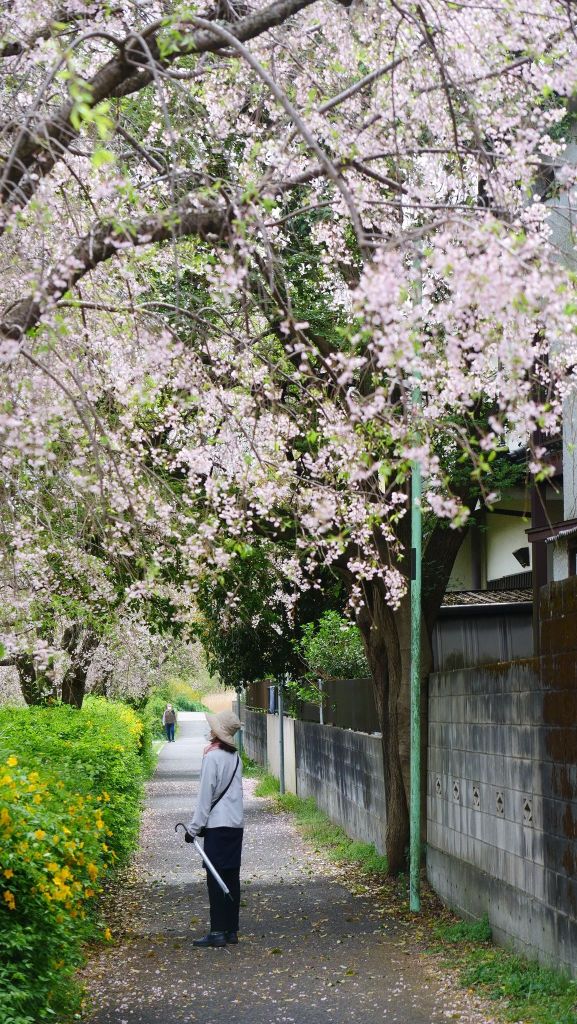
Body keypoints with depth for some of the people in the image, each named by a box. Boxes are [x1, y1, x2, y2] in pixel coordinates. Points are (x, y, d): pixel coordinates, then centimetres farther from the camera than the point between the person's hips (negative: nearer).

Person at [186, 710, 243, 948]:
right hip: (236, 823, 8)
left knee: (216, 878, -4)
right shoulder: (235, 756, 11)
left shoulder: (213, 756, -12)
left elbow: (205, 794, -12)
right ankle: (231, 930, 12)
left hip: (218, 824, -7)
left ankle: (218, 932, -4)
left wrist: (194, 826, -7)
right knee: (231, 877, 9)